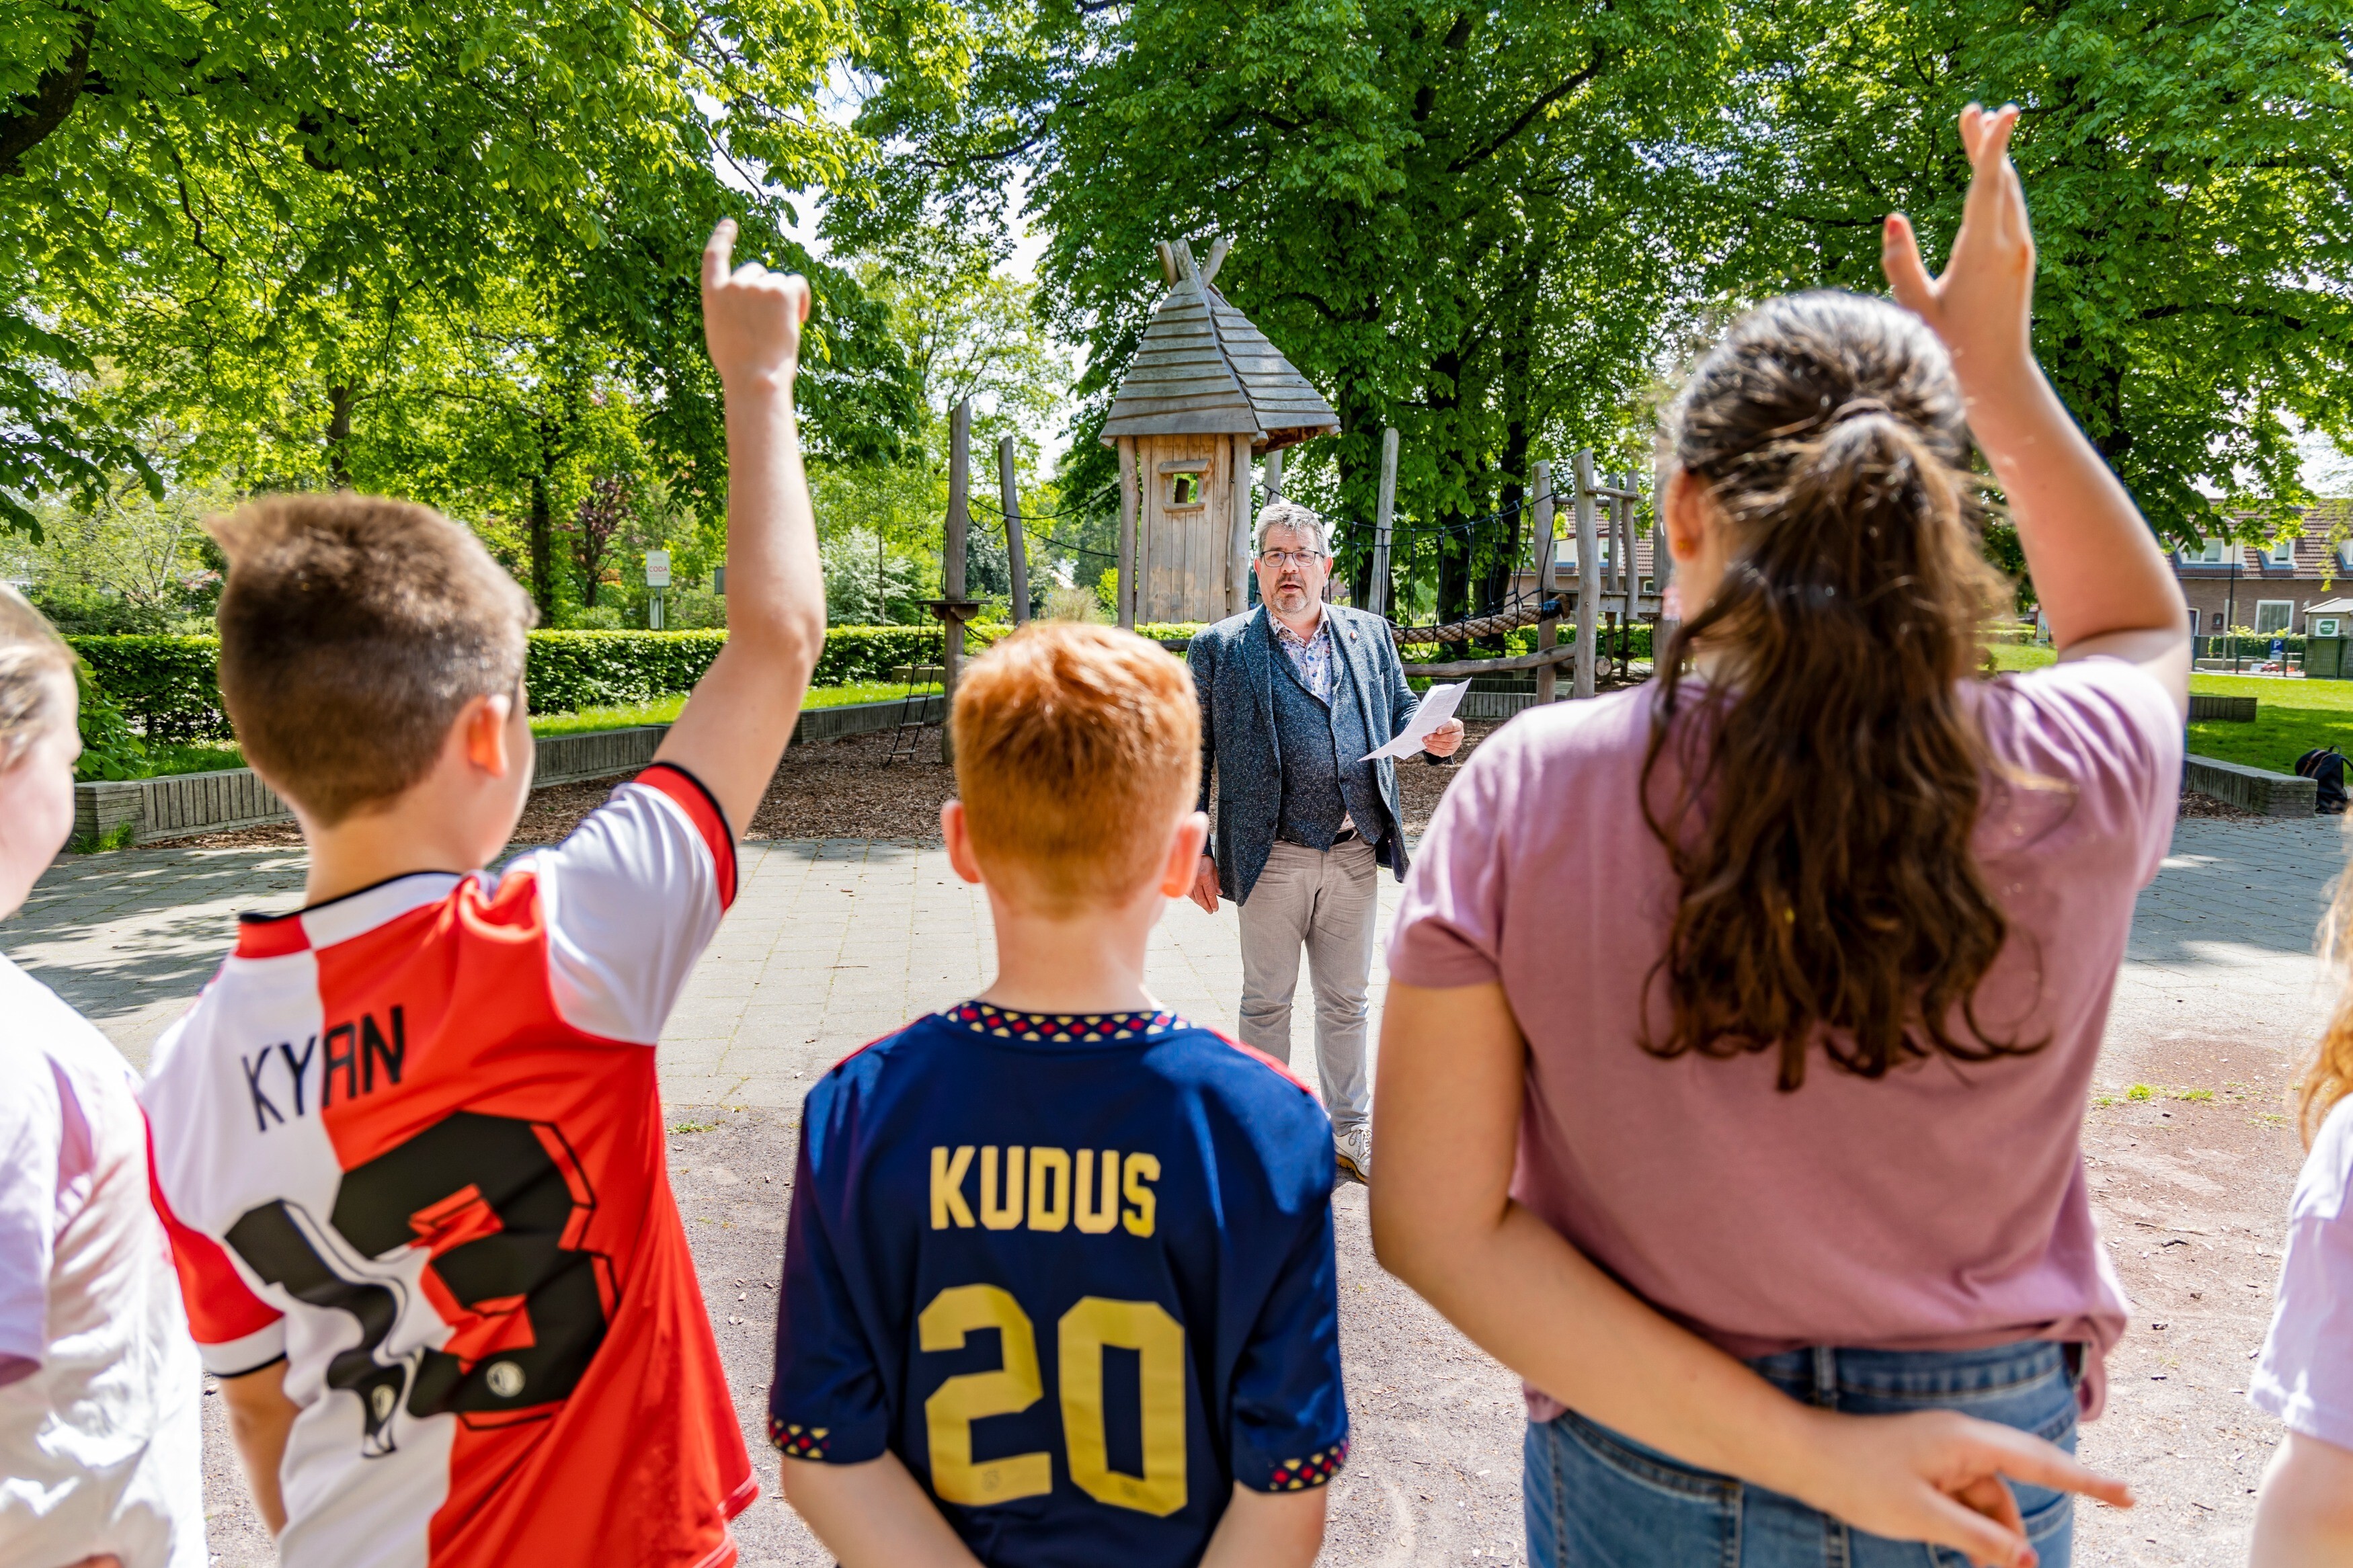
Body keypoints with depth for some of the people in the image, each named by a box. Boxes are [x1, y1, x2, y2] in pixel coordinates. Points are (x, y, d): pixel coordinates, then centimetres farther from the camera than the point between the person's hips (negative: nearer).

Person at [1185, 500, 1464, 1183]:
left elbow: (1399, 706, 18)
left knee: (1346, 999, 15)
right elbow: (1195, 753, 0)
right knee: (1266, 1001, 9)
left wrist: (1433, 736, -6)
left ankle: (1350, 1128, 30)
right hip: (1272, 857, -3)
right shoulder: (1221, 647, 0)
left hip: (1356, 852, 3)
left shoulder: (1369, 633, 10)